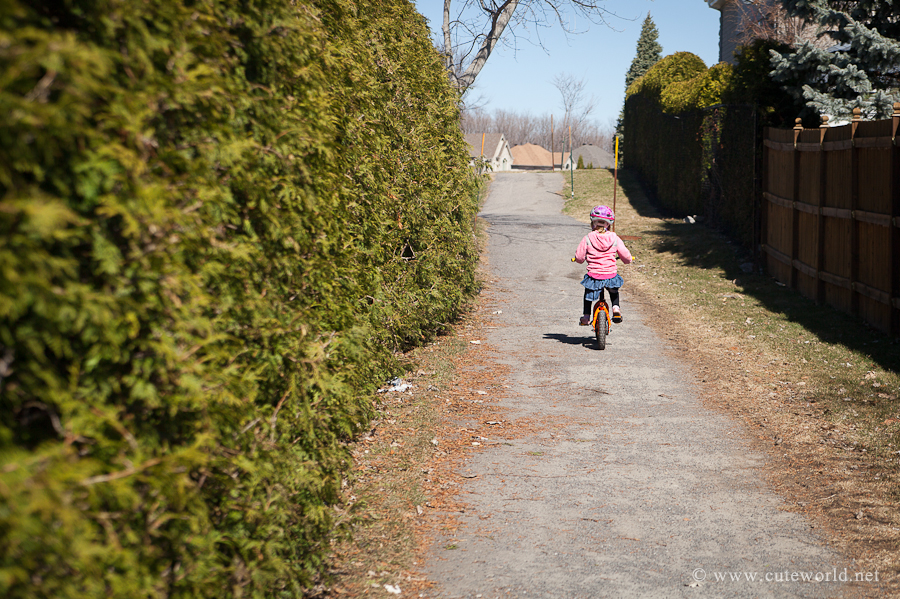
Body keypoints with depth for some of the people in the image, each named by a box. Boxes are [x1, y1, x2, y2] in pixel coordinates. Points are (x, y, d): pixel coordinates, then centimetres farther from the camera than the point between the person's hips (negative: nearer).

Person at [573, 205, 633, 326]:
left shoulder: (588, 238, -5)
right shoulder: (614, 238, -1)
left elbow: (579, 257, -2)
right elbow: (626, 256, 1)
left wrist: (579, 258, 23)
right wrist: (627, 260, 26)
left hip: (594, 276, -1)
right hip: (611, 274, 1)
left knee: (588, 293, 28)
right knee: (614, 291, 34)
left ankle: (586, 316, 23)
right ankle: (615, 308, 12)